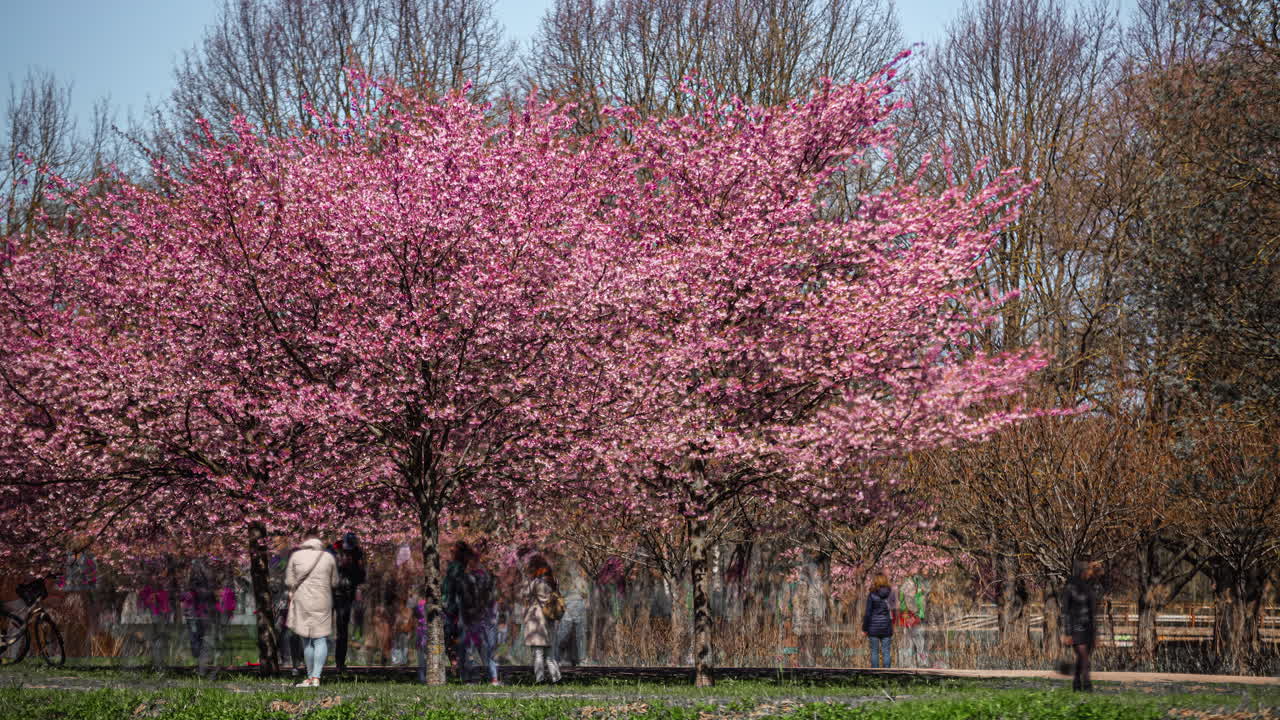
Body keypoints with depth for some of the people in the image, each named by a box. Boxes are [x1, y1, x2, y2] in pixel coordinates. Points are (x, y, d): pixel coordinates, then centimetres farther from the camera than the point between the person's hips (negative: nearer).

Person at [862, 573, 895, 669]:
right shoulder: (890, 594, -2)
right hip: (886, 626, 2)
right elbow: (892, 610, 5)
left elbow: (868, 613, -6)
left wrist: (864, 628, -1)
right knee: (886, 652, 4)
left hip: (874, 626, -2)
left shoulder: (872, 595, -8)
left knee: (874, 651, 5)